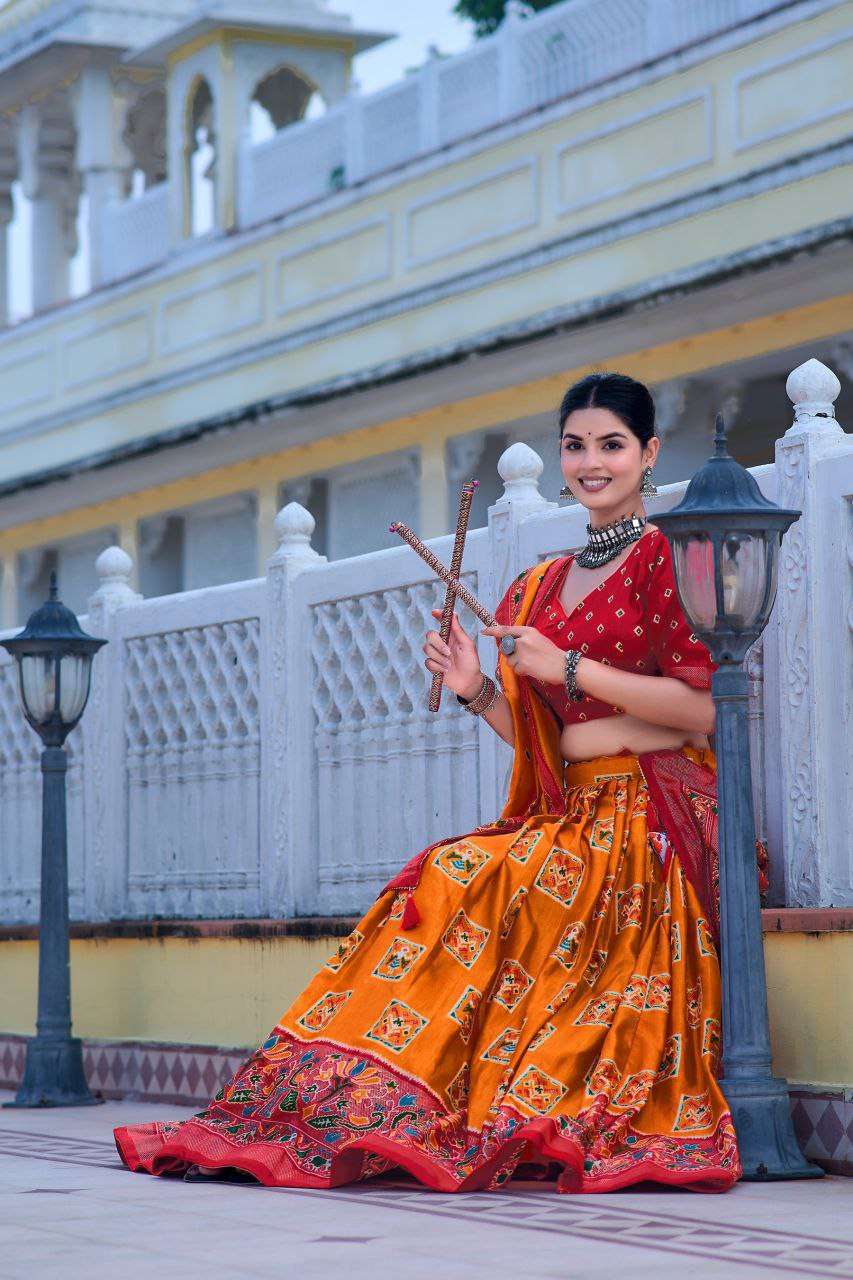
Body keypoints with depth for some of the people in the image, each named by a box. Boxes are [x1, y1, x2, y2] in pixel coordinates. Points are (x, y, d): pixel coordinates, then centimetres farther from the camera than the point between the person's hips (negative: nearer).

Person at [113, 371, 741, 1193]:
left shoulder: (667, 557, -1)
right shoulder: (543, 587, 20)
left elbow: (703, 708, -11)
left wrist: (569, 668, -13)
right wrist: (480, 694, 1)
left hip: (648, 814, -6)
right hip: (570, 813, 6)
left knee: (465, 883, -24)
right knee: (438, 886, -17)